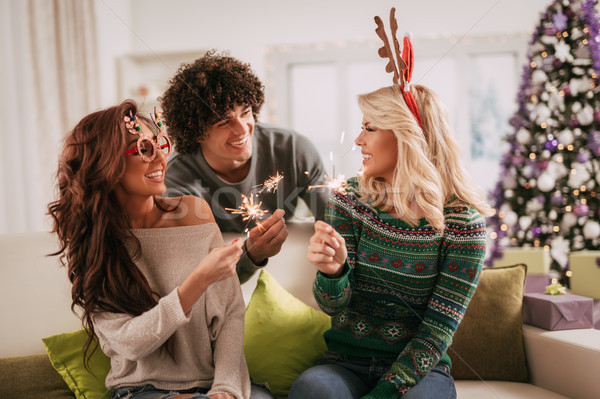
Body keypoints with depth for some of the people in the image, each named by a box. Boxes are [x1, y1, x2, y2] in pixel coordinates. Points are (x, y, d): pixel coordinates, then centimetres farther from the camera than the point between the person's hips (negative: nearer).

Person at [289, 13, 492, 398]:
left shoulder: (461, 220, -10)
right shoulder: (350, 199, -1)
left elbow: (438, 329, -9)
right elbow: (333, 305, -3)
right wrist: (332, 271, -26)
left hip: (420, 367, -1)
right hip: (346, 361, 1)